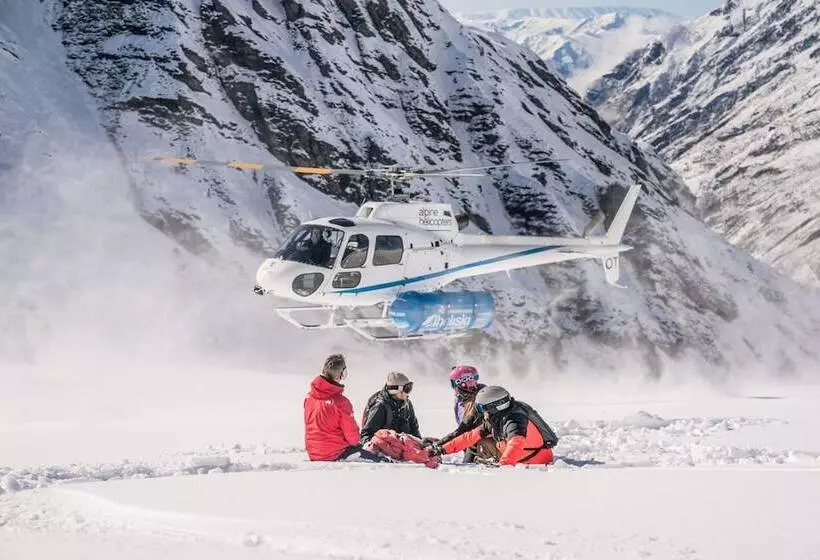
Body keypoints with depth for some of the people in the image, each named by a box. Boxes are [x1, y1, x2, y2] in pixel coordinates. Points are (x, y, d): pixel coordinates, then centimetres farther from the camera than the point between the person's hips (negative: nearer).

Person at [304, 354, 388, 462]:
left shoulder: (309, 397, 0)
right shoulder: (340, 402, -22)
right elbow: (352, 435, -14)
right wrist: (355, 441, 11)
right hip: (336, 455, -8)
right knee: (383, 461, -5)